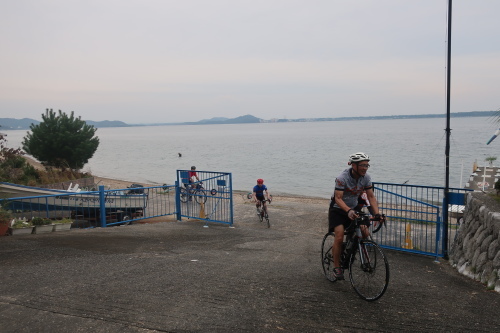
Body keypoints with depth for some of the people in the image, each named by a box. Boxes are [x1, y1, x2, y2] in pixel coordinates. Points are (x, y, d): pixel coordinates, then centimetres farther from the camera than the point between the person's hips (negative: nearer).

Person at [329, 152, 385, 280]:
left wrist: (377, 214, -21)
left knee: (365, 234, -12)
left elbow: (371, 196, -8)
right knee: (339, 238, -17)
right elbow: (338, 198, -29)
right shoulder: (342, 178, -26)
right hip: (338, 209, -5)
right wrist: (348, 210, -46)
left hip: (354, 209, 5)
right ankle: (337, 267, -2)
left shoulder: (366, 177, -10)